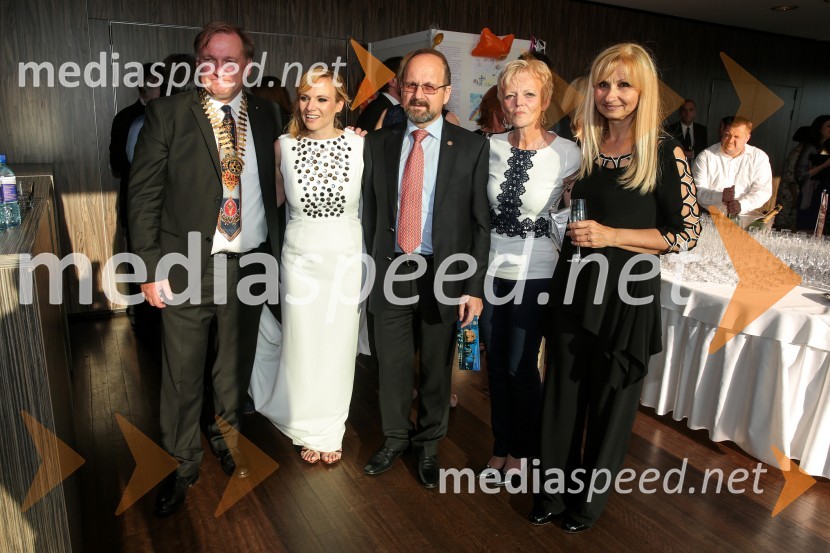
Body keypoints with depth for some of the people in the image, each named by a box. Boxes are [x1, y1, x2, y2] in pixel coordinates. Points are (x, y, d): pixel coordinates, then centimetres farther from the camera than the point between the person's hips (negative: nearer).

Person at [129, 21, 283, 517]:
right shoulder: (168, 114, -4)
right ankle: (182, 463, 30)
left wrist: (274, 253, 5)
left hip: (251, 263, 3)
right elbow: (144, 195, -5)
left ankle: (228, 436, 43)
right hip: (187, 267, -2)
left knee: (237, 364, 18)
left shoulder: (267, 114, 5)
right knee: (182, 376, 8)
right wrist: (152, 268, -10)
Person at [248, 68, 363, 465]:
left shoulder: (360, 145, -7)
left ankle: (331, 429, 35)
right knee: (303, 347, 10)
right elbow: (276, 198, 11)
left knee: (338, 346, 12)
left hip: (347, 257, 0)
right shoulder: (284, 147, -3)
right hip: (300, 258, 1)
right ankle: (309, 430, 34)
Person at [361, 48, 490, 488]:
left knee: (436, 367, 13)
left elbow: (481, 222, -4)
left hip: (444, 274, -2)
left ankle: (429, 445, 36)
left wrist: (475, 287, -7)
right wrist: (369, 268, 1)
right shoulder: (378, 143, 5)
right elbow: (370, 212, 6)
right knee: (392, 365, 13)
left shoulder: (471, 147, -3)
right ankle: (395, 439, 37)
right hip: (390, 271, 2)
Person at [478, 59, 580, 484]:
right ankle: (501, 448, 35)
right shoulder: (490, 147, -1)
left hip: (534, 273, -3)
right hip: (491, 268, 3)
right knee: (496, 364, 13)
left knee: (520, 366, 5)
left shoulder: (568, 154, -10)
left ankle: (521, 450, 32)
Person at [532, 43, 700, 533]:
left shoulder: (665, 152, -10)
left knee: (612, 400, 12)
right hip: (575, 288, 4)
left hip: (627, 295, -3)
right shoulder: (583, 147, 4)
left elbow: (687, 234, -10)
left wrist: (612, 236, -18)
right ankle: (554, 488, 34)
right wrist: (573, 232, 2)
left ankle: (591, 497, 35)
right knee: (564, 392, 13)